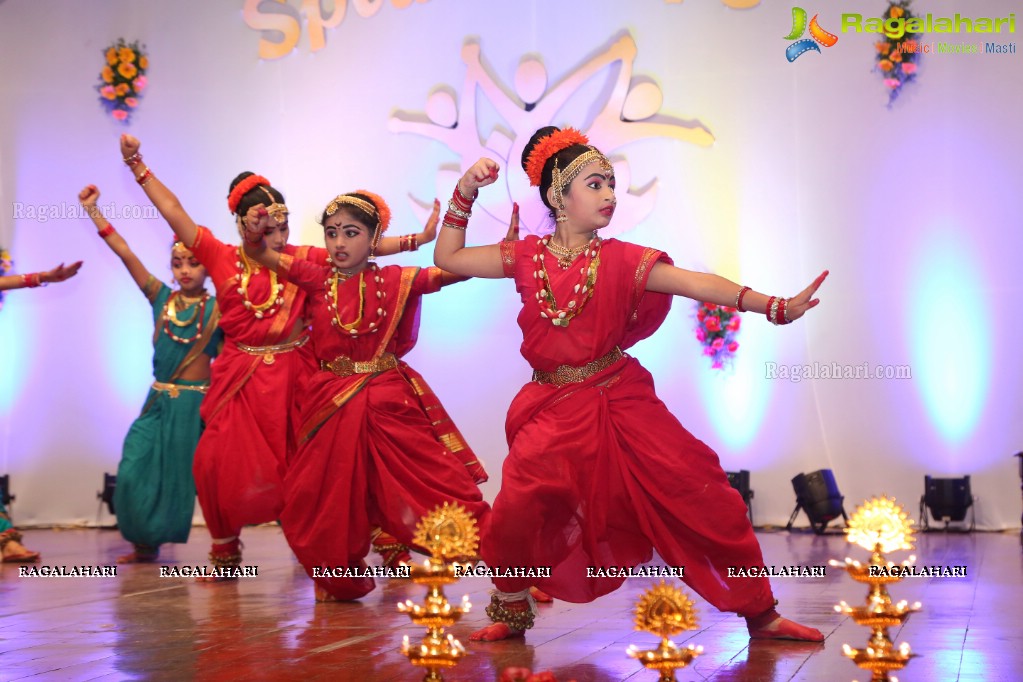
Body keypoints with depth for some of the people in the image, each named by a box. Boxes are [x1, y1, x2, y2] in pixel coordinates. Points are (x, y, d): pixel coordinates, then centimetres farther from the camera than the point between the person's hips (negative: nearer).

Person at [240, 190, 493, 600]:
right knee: (331, 498, 10)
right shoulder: (317, 278, 3)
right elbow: (260, 255, 0)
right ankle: (340, 579, 31)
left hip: (391, 402, -2)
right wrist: (254, 231, -22)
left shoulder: (395, 280, -1)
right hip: (331, 404, 2)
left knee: (435, 481, -8)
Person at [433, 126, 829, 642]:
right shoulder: (528, 257, 4)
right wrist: (465, 193, -2)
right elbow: (447, 258, 10)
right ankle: (512, 612, 13)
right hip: (555, 410, 0)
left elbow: (696, 283, -14)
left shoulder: (622, 260, -2)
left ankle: (759, 613, 6)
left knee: (701, 493, -7)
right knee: (517, 508, -17)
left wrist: (774, 307, -26)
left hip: (622, 401, 0)